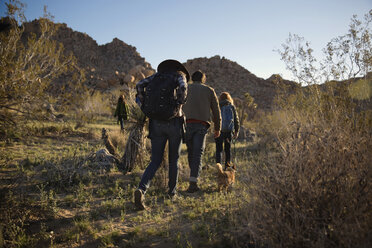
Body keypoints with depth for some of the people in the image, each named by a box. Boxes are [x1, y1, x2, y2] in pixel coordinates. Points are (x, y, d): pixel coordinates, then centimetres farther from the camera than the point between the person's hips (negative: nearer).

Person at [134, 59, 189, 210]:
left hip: (156, 123, 3)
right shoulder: (180, 75, 6)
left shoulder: (157, 75, 17)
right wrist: (179, 106, -4)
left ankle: (141, 189, -19)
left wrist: (144, 107, 4)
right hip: (174, 122, -2)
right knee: (174, 160, 16)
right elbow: (183, 88, -16)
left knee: (155, 161, 4)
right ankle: (172, 192, 23)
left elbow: (140, 85, 3)